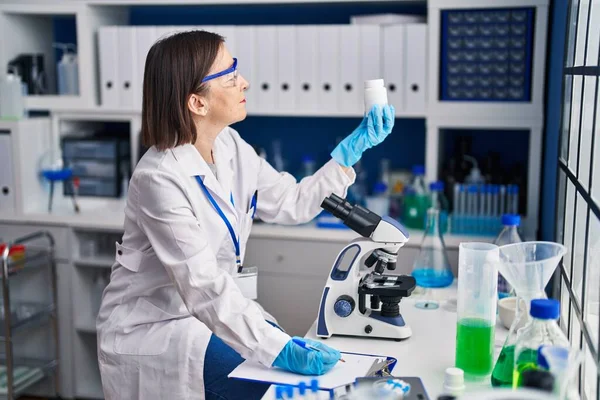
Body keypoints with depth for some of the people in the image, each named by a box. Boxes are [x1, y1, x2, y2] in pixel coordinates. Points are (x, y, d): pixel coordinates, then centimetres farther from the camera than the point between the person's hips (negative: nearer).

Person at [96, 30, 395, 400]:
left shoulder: (229, 146, -4)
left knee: (310, 370, -2)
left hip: (213, 310, 7)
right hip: (154, 329, -7)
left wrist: (352, 149, -4)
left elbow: (291, 204, 4)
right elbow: (204, 288, -31)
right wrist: (280, 350, -35)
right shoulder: (161, 178, -27)